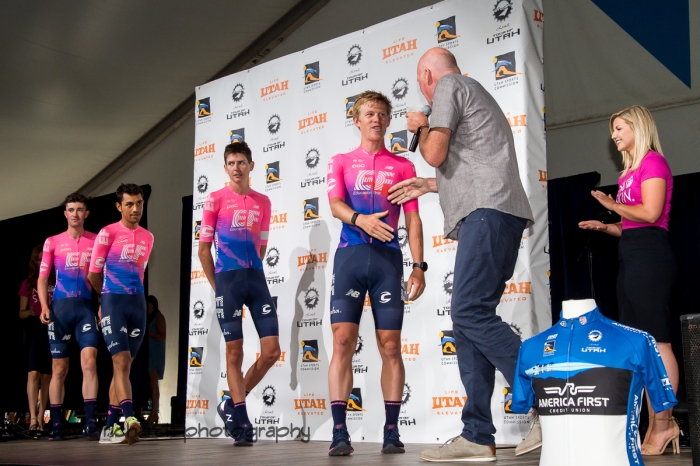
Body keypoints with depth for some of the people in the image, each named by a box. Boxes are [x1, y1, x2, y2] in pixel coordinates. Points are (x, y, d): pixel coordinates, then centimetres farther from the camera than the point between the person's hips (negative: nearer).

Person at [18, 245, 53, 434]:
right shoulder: (28, 283, 11)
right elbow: (21, 313, 9)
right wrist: (30, 312, -12)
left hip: (52, 329, 1)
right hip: (34, 329, -1)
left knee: (46, 376, 2)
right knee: (33, 374, -14)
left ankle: (40, 419, 7)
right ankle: (33, 418, -18)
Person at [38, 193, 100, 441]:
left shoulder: (96, 241, 8)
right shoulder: (53, 242, 8)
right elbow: (43, 277, 6)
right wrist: (44, 306, -8)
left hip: (86, 307, 0)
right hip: (60, 307, 0)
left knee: (89, 362, -14)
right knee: (59, 369, 5)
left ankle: (90, 423, -14)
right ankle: (56, 425, 12)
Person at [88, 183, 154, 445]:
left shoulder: (147, 238, 12)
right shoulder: (108, 233, -3)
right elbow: (93, 274, 2)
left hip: (137, 303, 5)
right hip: (113, 302, -5)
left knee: (124, 365, 7)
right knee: (121, 361, -16)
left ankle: (110, 426, 12)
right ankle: (129, 419, -23)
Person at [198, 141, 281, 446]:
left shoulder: (263, 202, 12)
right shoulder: (216, 199, 2)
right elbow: (204, 249, 3)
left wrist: (250, 272, 13)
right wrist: (217, 286, 2)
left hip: (256, 278, 4)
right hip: (227, 279, -4)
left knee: (272, 351, -2)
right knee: (234, 352, -1)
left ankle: (232, 404, 16)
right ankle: (241, 421, 8)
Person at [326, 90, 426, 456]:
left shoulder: (402, 166, 14)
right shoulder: (341, 162, 14)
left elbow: (413, 220, 10)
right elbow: (335, 204, -2)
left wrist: (419, 267, 0)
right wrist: (360, 219, -24)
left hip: (388, 258, 1)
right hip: (350, 255, 0)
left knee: (390, 346, -1)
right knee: (343, 342, -9)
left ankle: (391, 431, 4)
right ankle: (339, 432, -8)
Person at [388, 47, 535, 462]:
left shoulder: (449, 86, 5)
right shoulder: (475, 94, 34)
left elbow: (435, 153, -5)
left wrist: (421, 127, 15)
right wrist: (428, 185, 42)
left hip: (488, 210, -10)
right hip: (496, 212, 10)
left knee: (471, 312, -19)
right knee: (469, 319, 3)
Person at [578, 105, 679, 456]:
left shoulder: (653, 162, -3)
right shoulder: (631, 171, 22)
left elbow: (651, 213, -16)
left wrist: (612, 205, -5)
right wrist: (605, 227, 11)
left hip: (649, 255, -10)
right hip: (631, 256, 10)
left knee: (656, 341, -10)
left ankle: (664, 424, -7)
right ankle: (656, 427, 8)